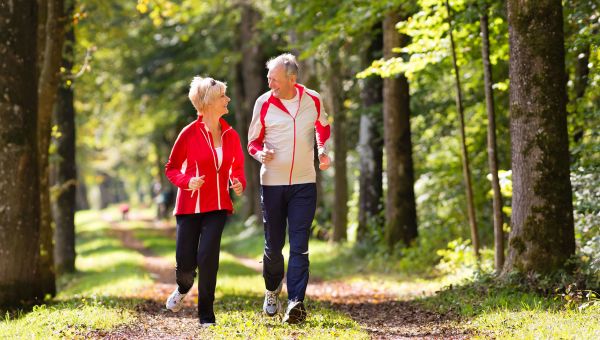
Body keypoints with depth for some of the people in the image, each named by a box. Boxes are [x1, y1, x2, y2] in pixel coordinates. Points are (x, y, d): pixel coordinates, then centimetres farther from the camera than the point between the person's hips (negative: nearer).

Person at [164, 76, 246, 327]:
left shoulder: (231, 136, 3)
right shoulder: (189, 133, -8)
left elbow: (237, 167, 17)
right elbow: (171, 168, 0)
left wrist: (239, 183, -4)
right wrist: (187, 182, -19)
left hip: (217, 206, 2)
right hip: (190, 205, -2)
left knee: (208, 257, -15)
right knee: (185, 265, -2)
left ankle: (206, 316, -1)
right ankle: (183, 289, 37)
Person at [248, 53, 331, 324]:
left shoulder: (313, 100, -1)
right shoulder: (263, 103, -4)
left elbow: (323, 128, 20)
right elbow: (253, 141, 6)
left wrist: (322, 150, 2)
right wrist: (261, 154, -17)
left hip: (304, 183, 0)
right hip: (272, 182, 0)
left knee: (299, 246, -9)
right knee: (273, 245, 8)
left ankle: (296, 302, -12)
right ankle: (272, 290, 34)